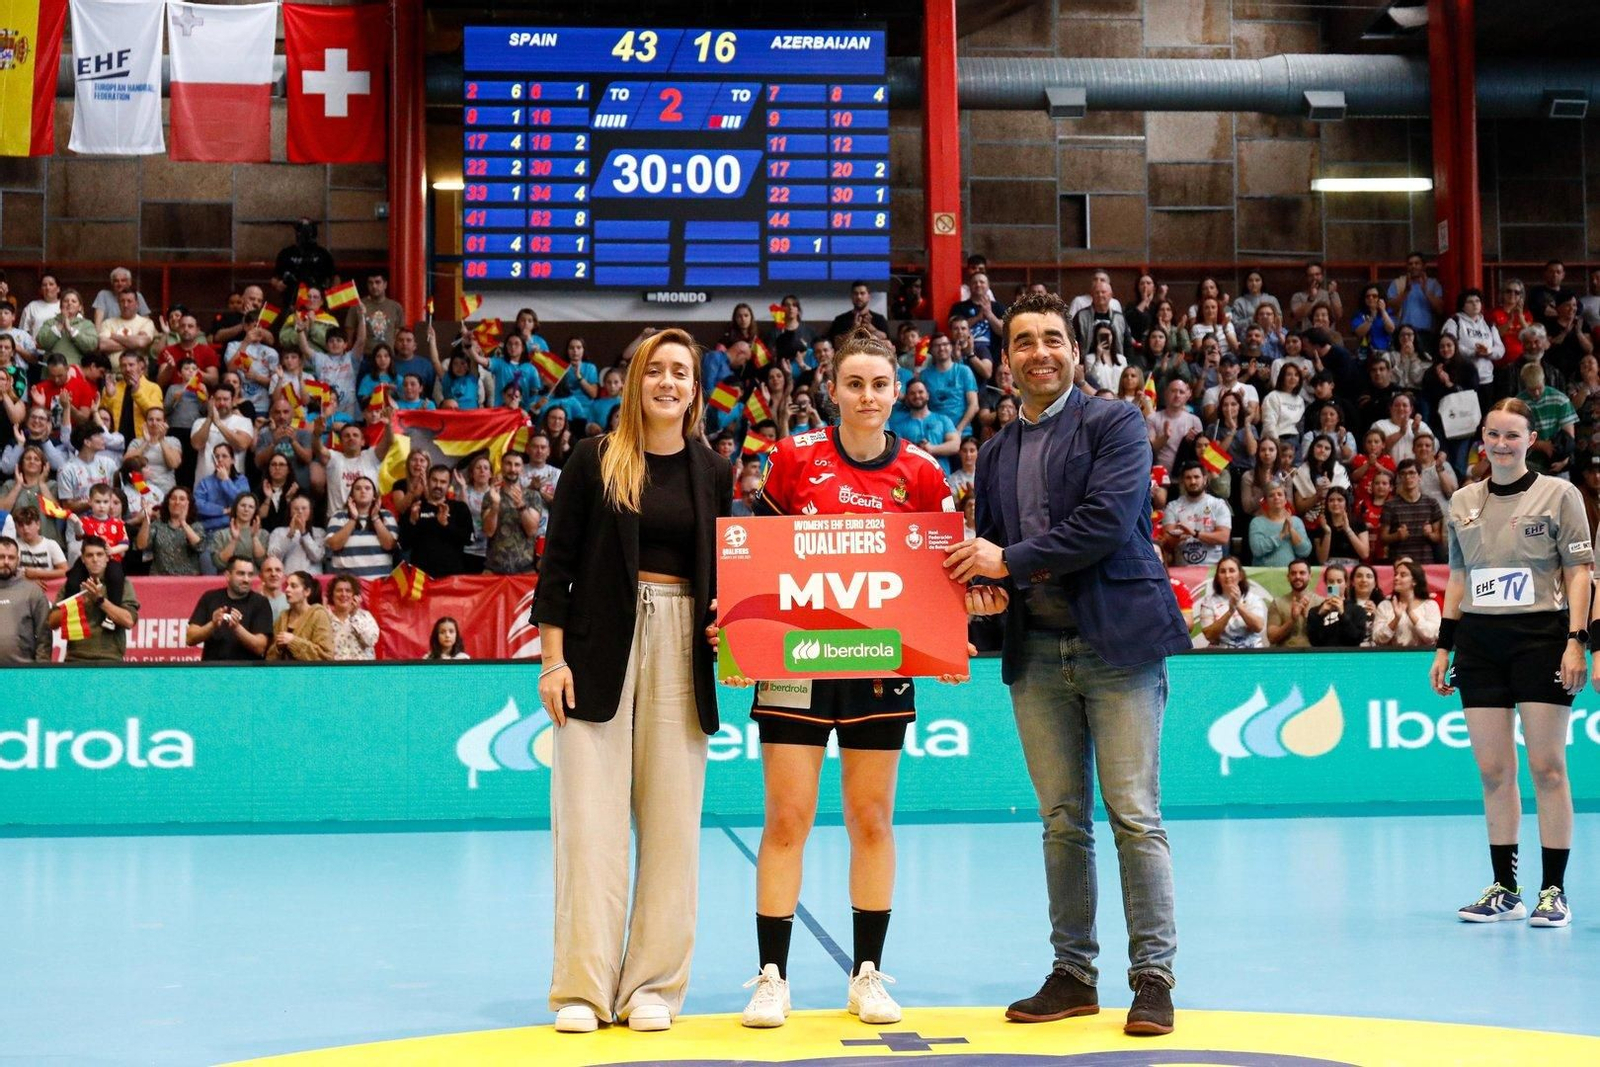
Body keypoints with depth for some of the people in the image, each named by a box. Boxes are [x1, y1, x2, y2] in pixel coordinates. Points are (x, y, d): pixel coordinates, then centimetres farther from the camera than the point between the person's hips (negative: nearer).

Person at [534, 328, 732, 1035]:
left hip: (681, 648, 2)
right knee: (590, 818, -3)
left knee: (671, 819, 2)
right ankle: (582, 988, 3)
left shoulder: (713, 473, 9)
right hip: (600, 648, -2)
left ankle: (653, 984, 11)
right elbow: (557, 563, 1)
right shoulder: (595, 460, 2)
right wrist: (553, 658, -6)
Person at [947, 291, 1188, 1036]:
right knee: (1062, 822, 8)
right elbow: (986, 548, 21)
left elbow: (1108, 520, -14)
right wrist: (985, 588, -2)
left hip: (1115, 643, -5)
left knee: (1134, 818, -5)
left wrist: (1010, 560, -12)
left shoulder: (1114, 424, 0)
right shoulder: (996, 453, 17)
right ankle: (1073, 973, 15)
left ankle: (1153, 976, 0)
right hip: (1036, 653, 5)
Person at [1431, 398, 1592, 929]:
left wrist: (1575, 642, -10)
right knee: (1493, 771, 3)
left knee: (1547, 767, -4)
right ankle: (1504, 889, 10)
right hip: (1478, 641, 4)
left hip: (1541, 636, -4)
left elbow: (1578, 572, -1)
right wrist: (1444, 647, 13)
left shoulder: (1559, 494, 1)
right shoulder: (1462, 502, 12)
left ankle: (1554, 891, 1)